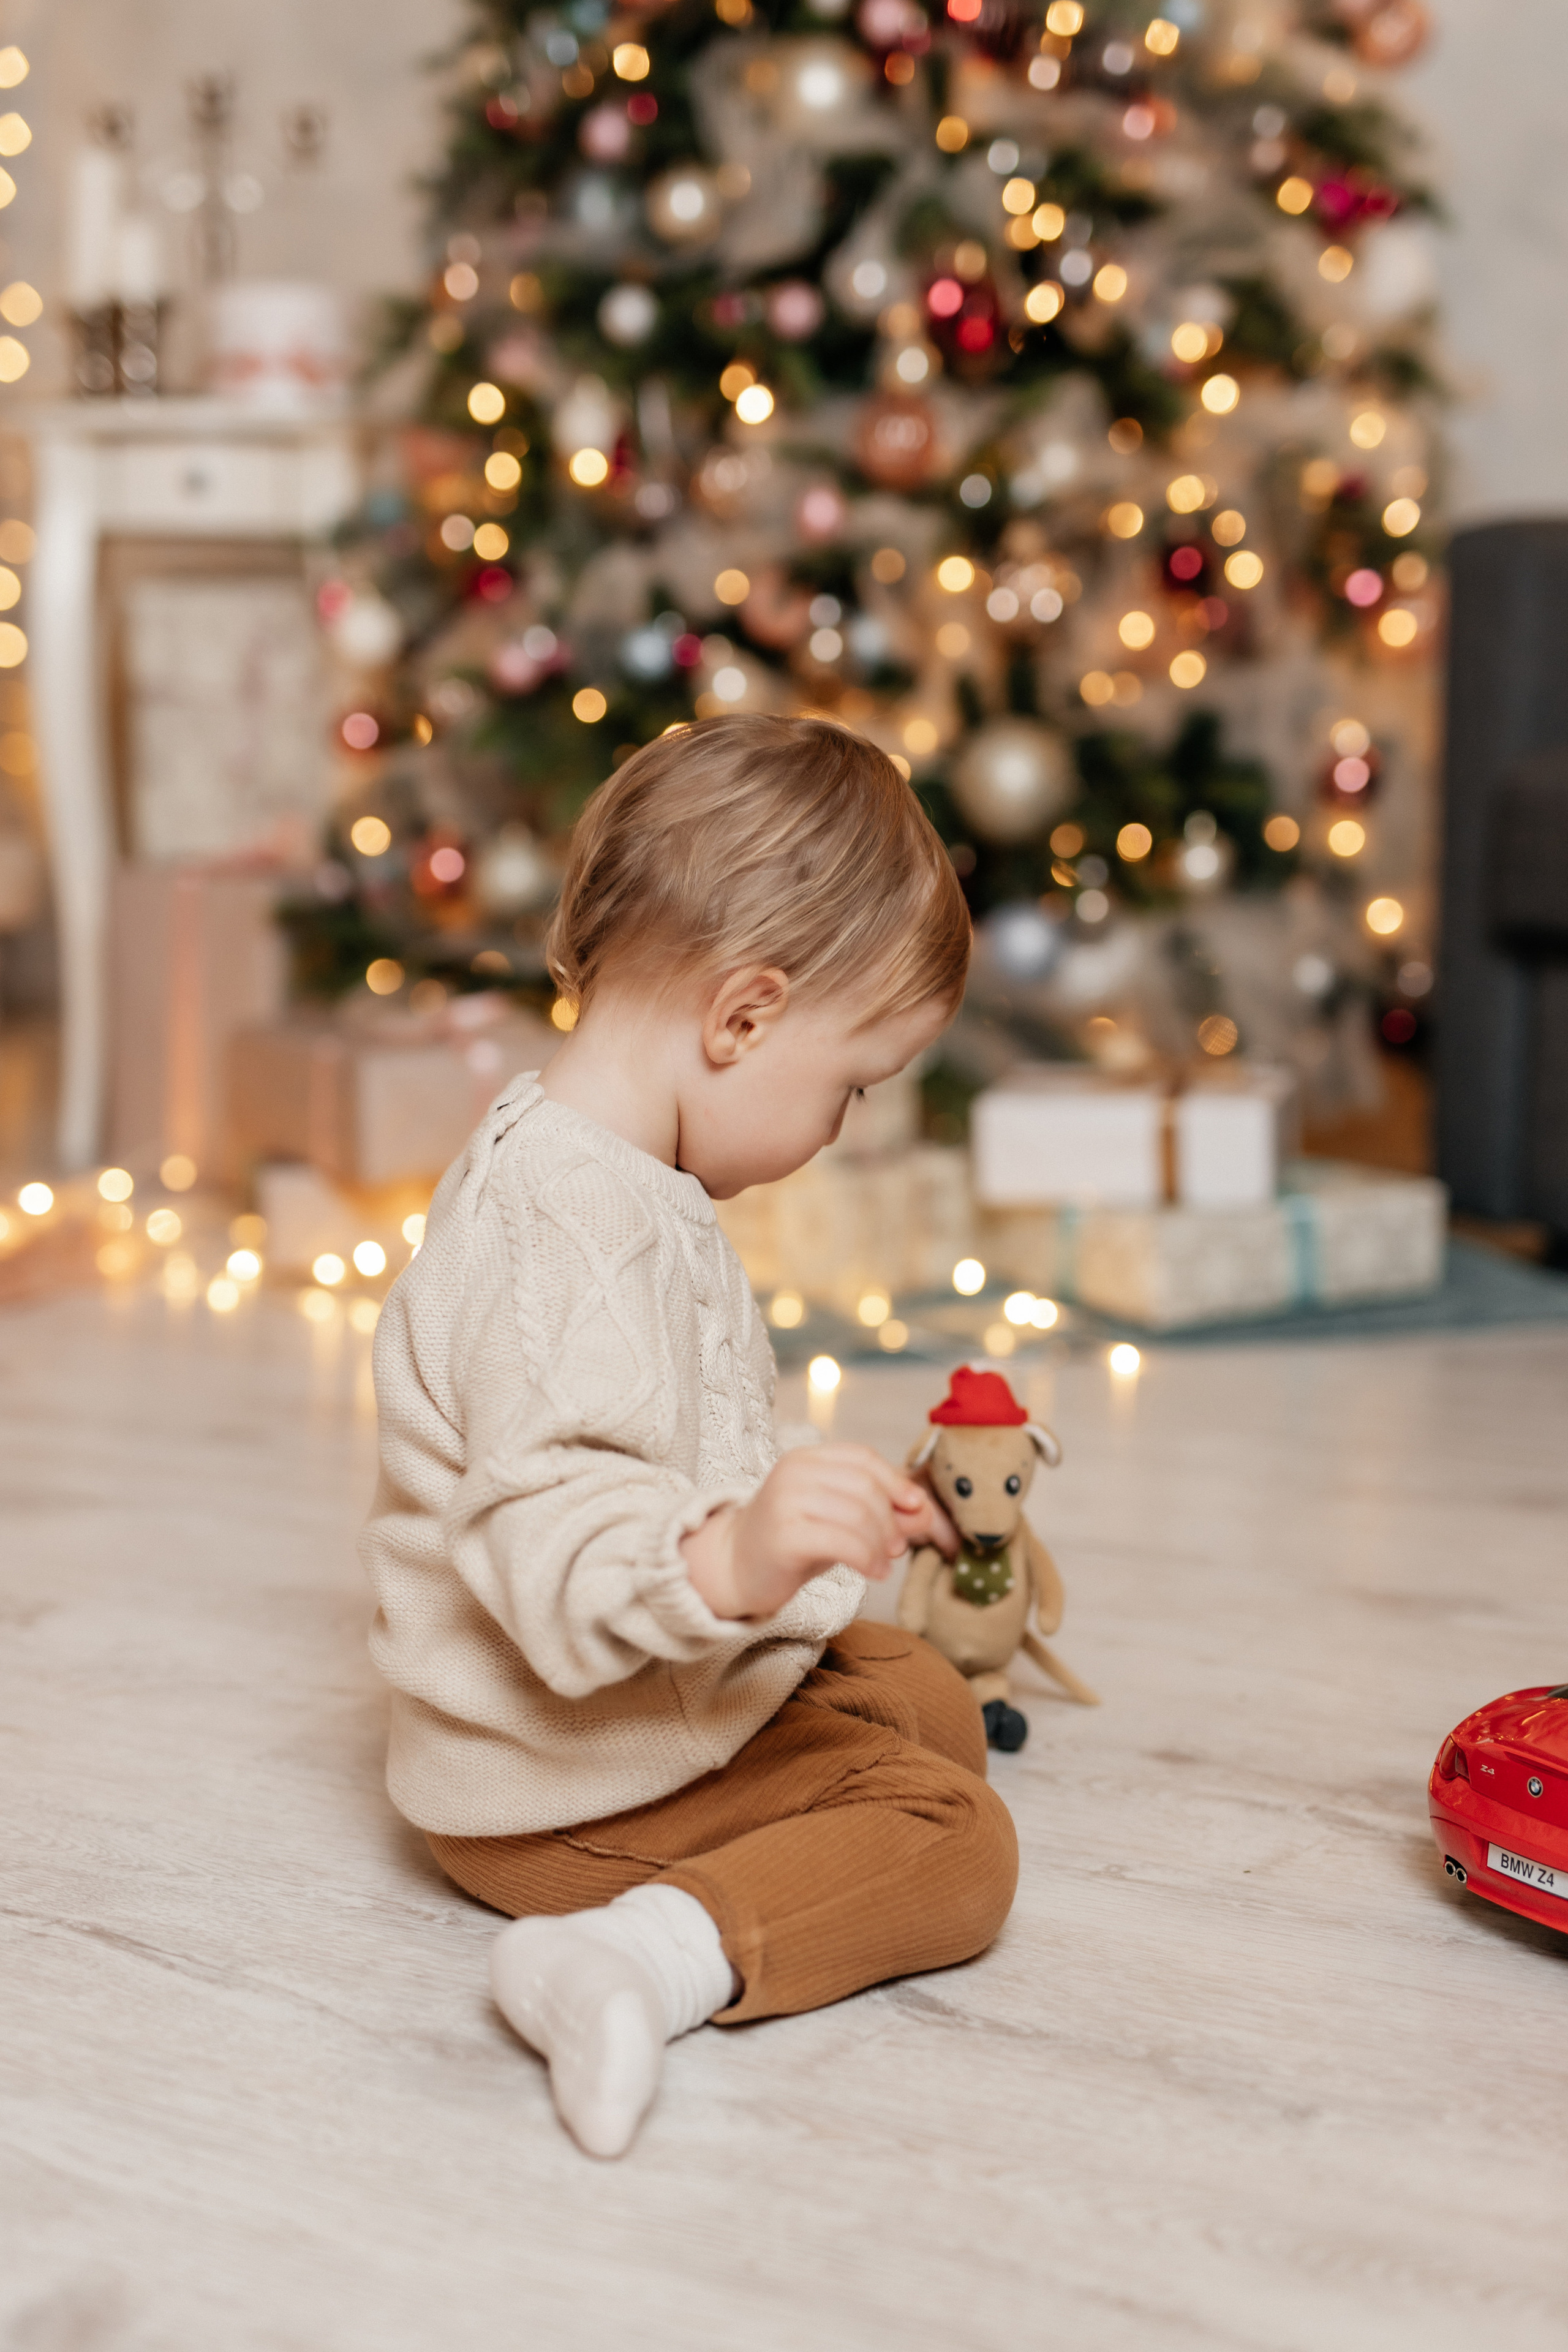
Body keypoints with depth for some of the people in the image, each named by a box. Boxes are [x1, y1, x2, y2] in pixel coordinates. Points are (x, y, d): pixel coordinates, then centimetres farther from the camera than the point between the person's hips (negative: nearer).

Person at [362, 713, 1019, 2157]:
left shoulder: (600, 1175, 8)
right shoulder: (568, 1235, -29)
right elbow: (550, 1544, -40)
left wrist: (819, 1515, 32)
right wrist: (730, 1564, -56)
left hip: (670, 1686, 11)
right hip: (558, 1789, -11)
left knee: (933, 1699, 23)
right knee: (954, 1839, -18)